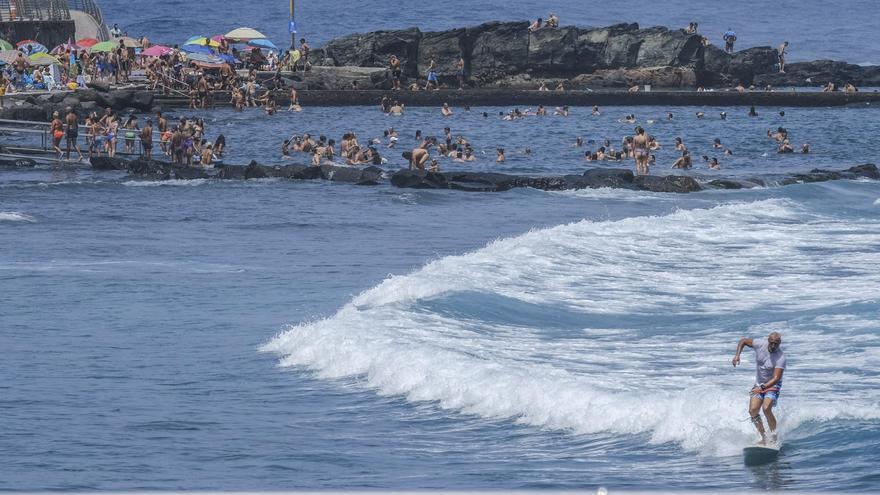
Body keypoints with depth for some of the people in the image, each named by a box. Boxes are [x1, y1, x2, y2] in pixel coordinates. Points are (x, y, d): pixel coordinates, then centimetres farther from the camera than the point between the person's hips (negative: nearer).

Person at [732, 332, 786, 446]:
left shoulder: (780, 357, -25)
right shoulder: (760, 344, -12)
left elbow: (776, 378, -32)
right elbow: (743, 341, 5)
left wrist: (762, 388, -43)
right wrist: (737, 355, -11)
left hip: (772, 385, -5)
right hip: (759, 383, 5)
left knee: (766, 408, -26)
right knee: (753, 410, -11)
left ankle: (774, 438, -14)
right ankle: (764, 438, -1)